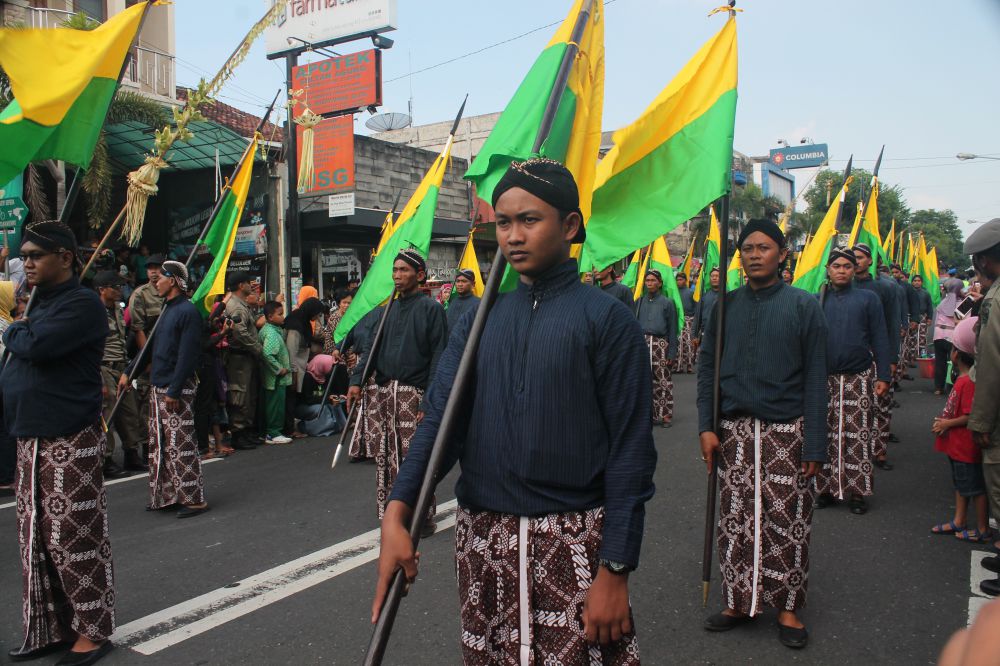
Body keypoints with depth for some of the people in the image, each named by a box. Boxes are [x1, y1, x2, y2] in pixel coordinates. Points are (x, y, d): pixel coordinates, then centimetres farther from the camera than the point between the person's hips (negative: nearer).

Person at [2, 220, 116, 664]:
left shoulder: (82, 304, -11)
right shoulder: (41, 303, 18)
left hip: (71, 442, -9)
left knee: (75, 541, -2)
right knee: (37, 540, 14)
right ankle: (51, 629, 26)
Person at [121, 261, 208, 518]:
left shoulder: (187, 311, -13)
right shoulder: (166, 309, 15)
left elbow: (187, 355, -19)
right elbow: (151, 345, 22)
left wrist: (174, 391, -21)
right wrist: (129, 372, 19)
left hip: (177, 390, -9)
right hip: (157, 387, 9)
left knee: (181, 444, -6)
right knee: (160, 445, 14)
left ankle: (194, 499, 1)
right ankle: (166, 495, 23)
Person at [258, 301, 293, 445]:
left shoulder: (272, 330, 12)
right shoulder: (271, 333, -19)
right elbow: (267, 353, -31)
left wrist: (283, 368, 16)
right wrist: (279, 369, -21)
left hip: (276, 377, 10)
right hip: (276, 378, -10)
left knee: (273, 405, 15)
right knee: (276, 405, -3)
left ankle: (271, 432, 23)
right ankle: (273, 434, 4)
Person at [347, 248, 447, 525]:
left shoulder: (430, 308, -4)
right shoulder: (388, 309, 15)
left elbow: (438, 359, -8)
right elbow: (371, 346, 10)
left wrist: (428, 403, -15)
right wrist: (356, 380, -6)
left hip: (414, 394, -6)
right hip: (385, 394, 6)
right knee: (386, 457, 9)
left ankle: (421, 519, 8)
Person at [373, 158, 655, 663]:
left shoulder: (607, 319, -7)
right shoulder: (479, 321, 6)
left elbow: (630, 451, -9)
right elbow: (440, 418, -4)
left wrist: (615, 570, -12)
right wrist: (397, 512, -19)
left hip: (573, 541, -4)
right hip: (482, 537, 4)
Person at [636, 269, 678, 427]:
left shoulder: (667, 303, 3)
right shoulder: (640, 302, 11)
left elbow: (672, 330, 2)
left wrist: (672, 353, -3)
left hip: (660, 344, -3)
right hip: (642, 343, 3)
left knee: (663, 381, -4)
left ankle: (665, 415, 3)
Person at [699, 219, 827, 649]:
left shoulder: (804, 305, 0)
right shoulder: (726, 306, 7)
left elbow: (815, 379, -2)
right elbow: (707, 368, 8)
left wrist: (815, 444, -7)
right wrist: (706, 427, -1)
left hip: (786, 431, -2)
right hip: (734, 431, 3)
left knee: (787, 521, 1)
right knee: (735, 520, 7)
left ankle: (787, 608, 17)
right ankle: (739, 602, 22)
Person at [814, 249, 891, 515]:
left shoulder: (868, 299, 5)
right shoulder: (817, 301, 9)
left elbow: (879, 340, 4)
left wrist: (883, 376, -3)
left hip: (858, 378, -1)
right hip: (824, 379, 2)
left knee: (858, 437, 0)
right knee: (825, 435, 5)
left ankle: (857, 492, 10)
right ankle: (827, 488, 16)